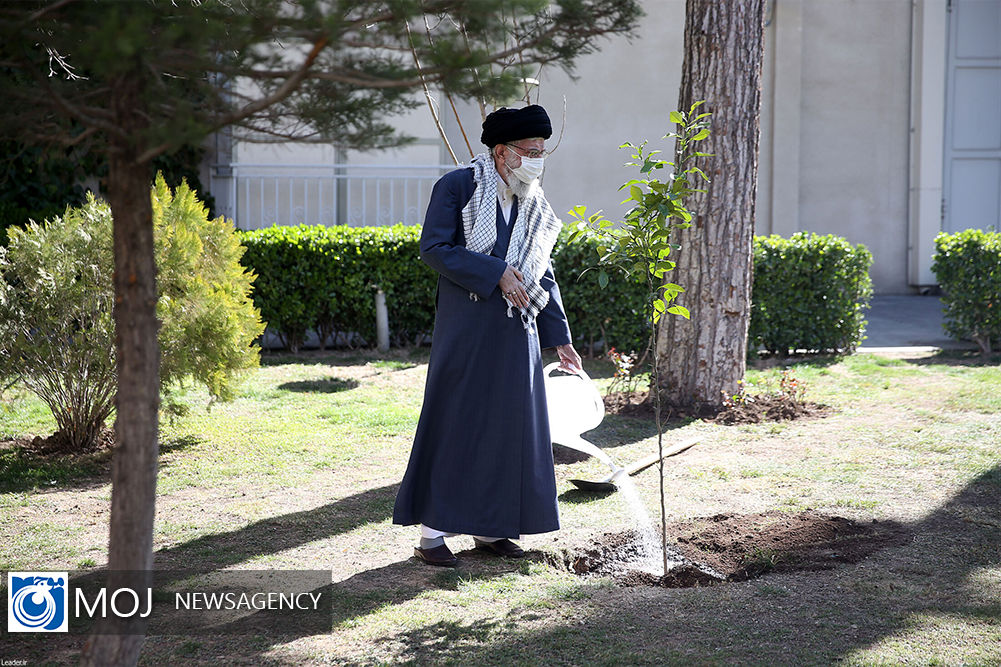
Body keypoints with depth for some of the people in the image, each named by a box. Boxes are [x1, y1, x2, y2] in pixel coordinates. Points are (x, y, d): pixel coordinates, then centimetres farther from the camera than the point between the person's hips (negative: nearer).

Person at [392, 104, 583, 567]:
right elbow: (434, 248, -13)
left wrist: (560, 338, 14)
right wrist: (495, 273, -18)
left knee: (509, 423, 7)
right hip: (465, 327, -6)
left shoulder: (534, 207, 14)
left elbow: (543, 276, 18)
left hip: (514, 331, 6)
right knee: (453, 421, -4)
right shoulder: (457, 187, -5)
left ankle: (489, 527, 18)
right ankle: (431, 531, 2)